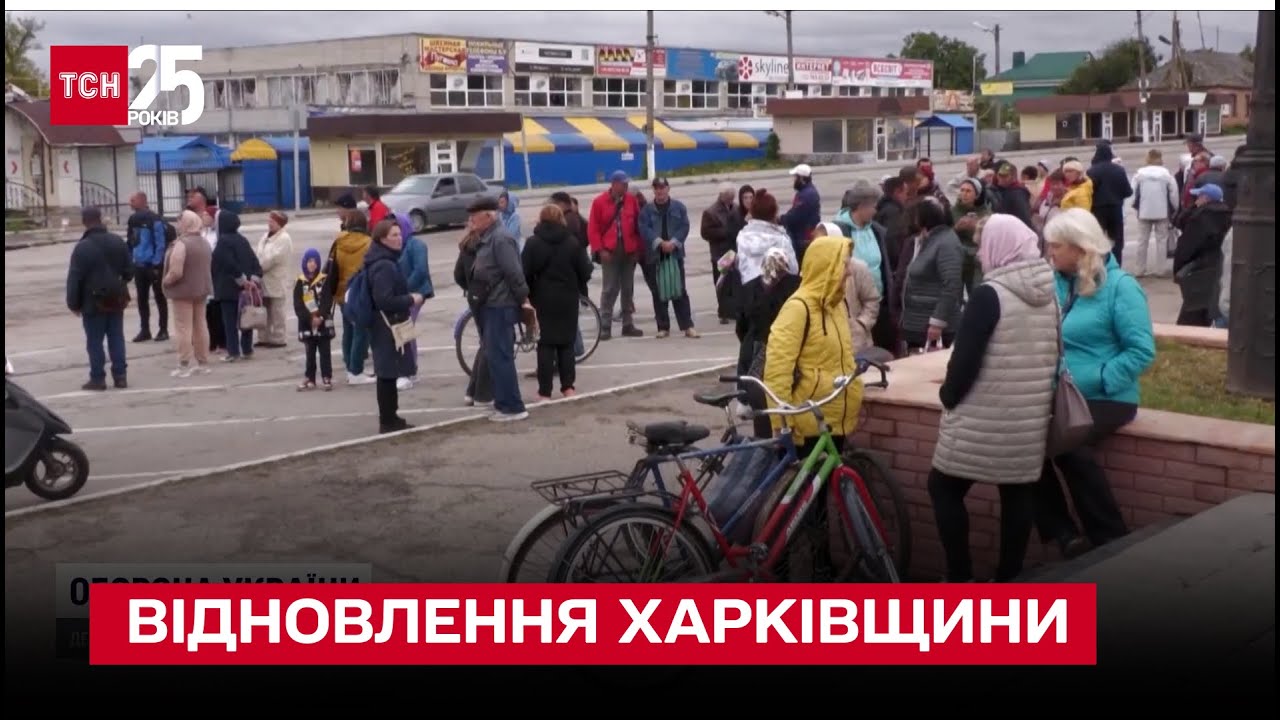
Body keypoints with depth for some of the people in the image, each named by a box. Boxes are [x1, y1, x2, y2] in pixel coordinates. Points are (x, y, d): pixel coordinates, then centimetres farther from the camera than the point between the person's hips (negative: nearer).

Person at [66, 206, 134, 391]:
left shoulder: (82, 247, -13)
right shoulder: (118, 242, 3)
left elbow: (74, 279, -12)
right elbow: (129, 271, 9)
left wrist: (73, 303, -4)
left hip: (93, 301, -5)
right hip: (116, 299, 5)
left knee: (95, 341, 3)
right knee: (116, 338, 9)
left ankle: (98, 378, 5)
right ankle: (120, 376, 9)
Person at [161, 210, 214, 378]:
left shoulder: (181, 243, -19)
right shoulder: (205, 243, 7)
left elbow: (176, 272, -24)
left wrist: (166, 281, -7)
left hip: (184, 290, -8)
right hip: (202, 289, 8)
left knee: (184, 328, -3)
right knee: (201, 326, 13)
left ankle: (184, 366, -2)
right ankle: (203, 363, 18)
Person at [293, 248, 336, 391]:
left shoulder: (325, 280, -2)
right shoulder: (300, 282, 2)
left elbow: (327, 302, -8)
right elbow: (298, 305, -4)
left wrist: (321, 317, -21)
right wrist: (310, 318, -15)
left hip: (323, 322, -2)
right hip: (307, 323, 2)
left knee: (325, 352, 2)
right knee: (310, 353, 10)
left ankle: (327, 378, 5)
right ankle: (310, 379, 16)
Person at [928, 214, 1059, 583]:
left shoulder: (989, 294, -16)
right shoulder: (1049, 293, 7)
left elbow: (965, 356, -18)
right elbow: (1053, 354, 15)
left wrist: (949, 394, -2)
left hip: (984, 416, -7)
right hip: (1031, 416, 7)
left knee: (944, 487, 5)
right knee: (1018, 493, 11)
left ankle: (959, 578, 4)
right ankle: (1009, 580, 16)